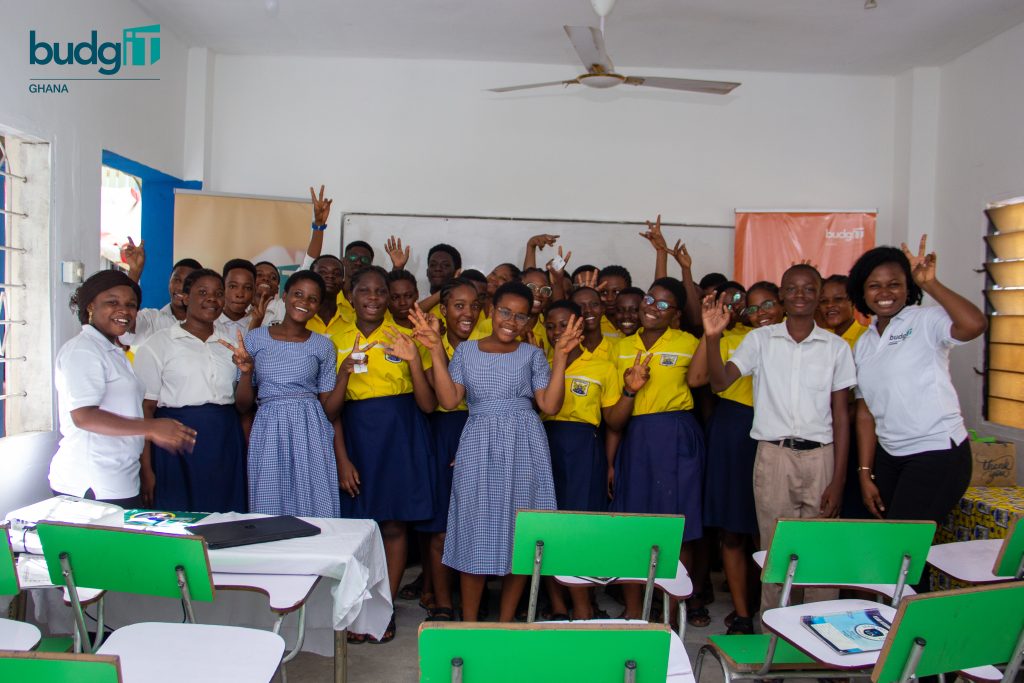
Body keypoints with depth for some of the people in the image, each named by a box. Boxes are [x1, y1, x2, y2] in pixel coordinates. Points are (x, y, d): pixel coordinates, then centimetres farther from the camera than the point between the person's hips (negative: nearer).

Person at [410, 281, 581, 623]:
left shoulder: (532, 354, 8)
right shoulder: (466, 350, 9)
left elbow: (549, 405, -1)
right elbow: (449, 400, -1)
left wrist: (560, 357, -7)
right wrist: (436, 352, -5)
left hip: (523, 447, 0)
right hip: (478, 447, 0)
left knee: (519, 533, 4)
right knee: (475, 531, 2)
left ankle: (506, 623, 20)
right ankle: (469, 624, 16)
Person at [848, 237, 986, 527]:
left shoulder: (926, 321, -7)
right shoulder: (863, 345, 11)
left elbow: (975, 325, -30)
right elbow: (866, 413, 10)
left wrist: (930, 284, -24)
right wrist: (865, 474, 6)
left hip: (938, 452, -6)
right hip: (887, 456, 6)